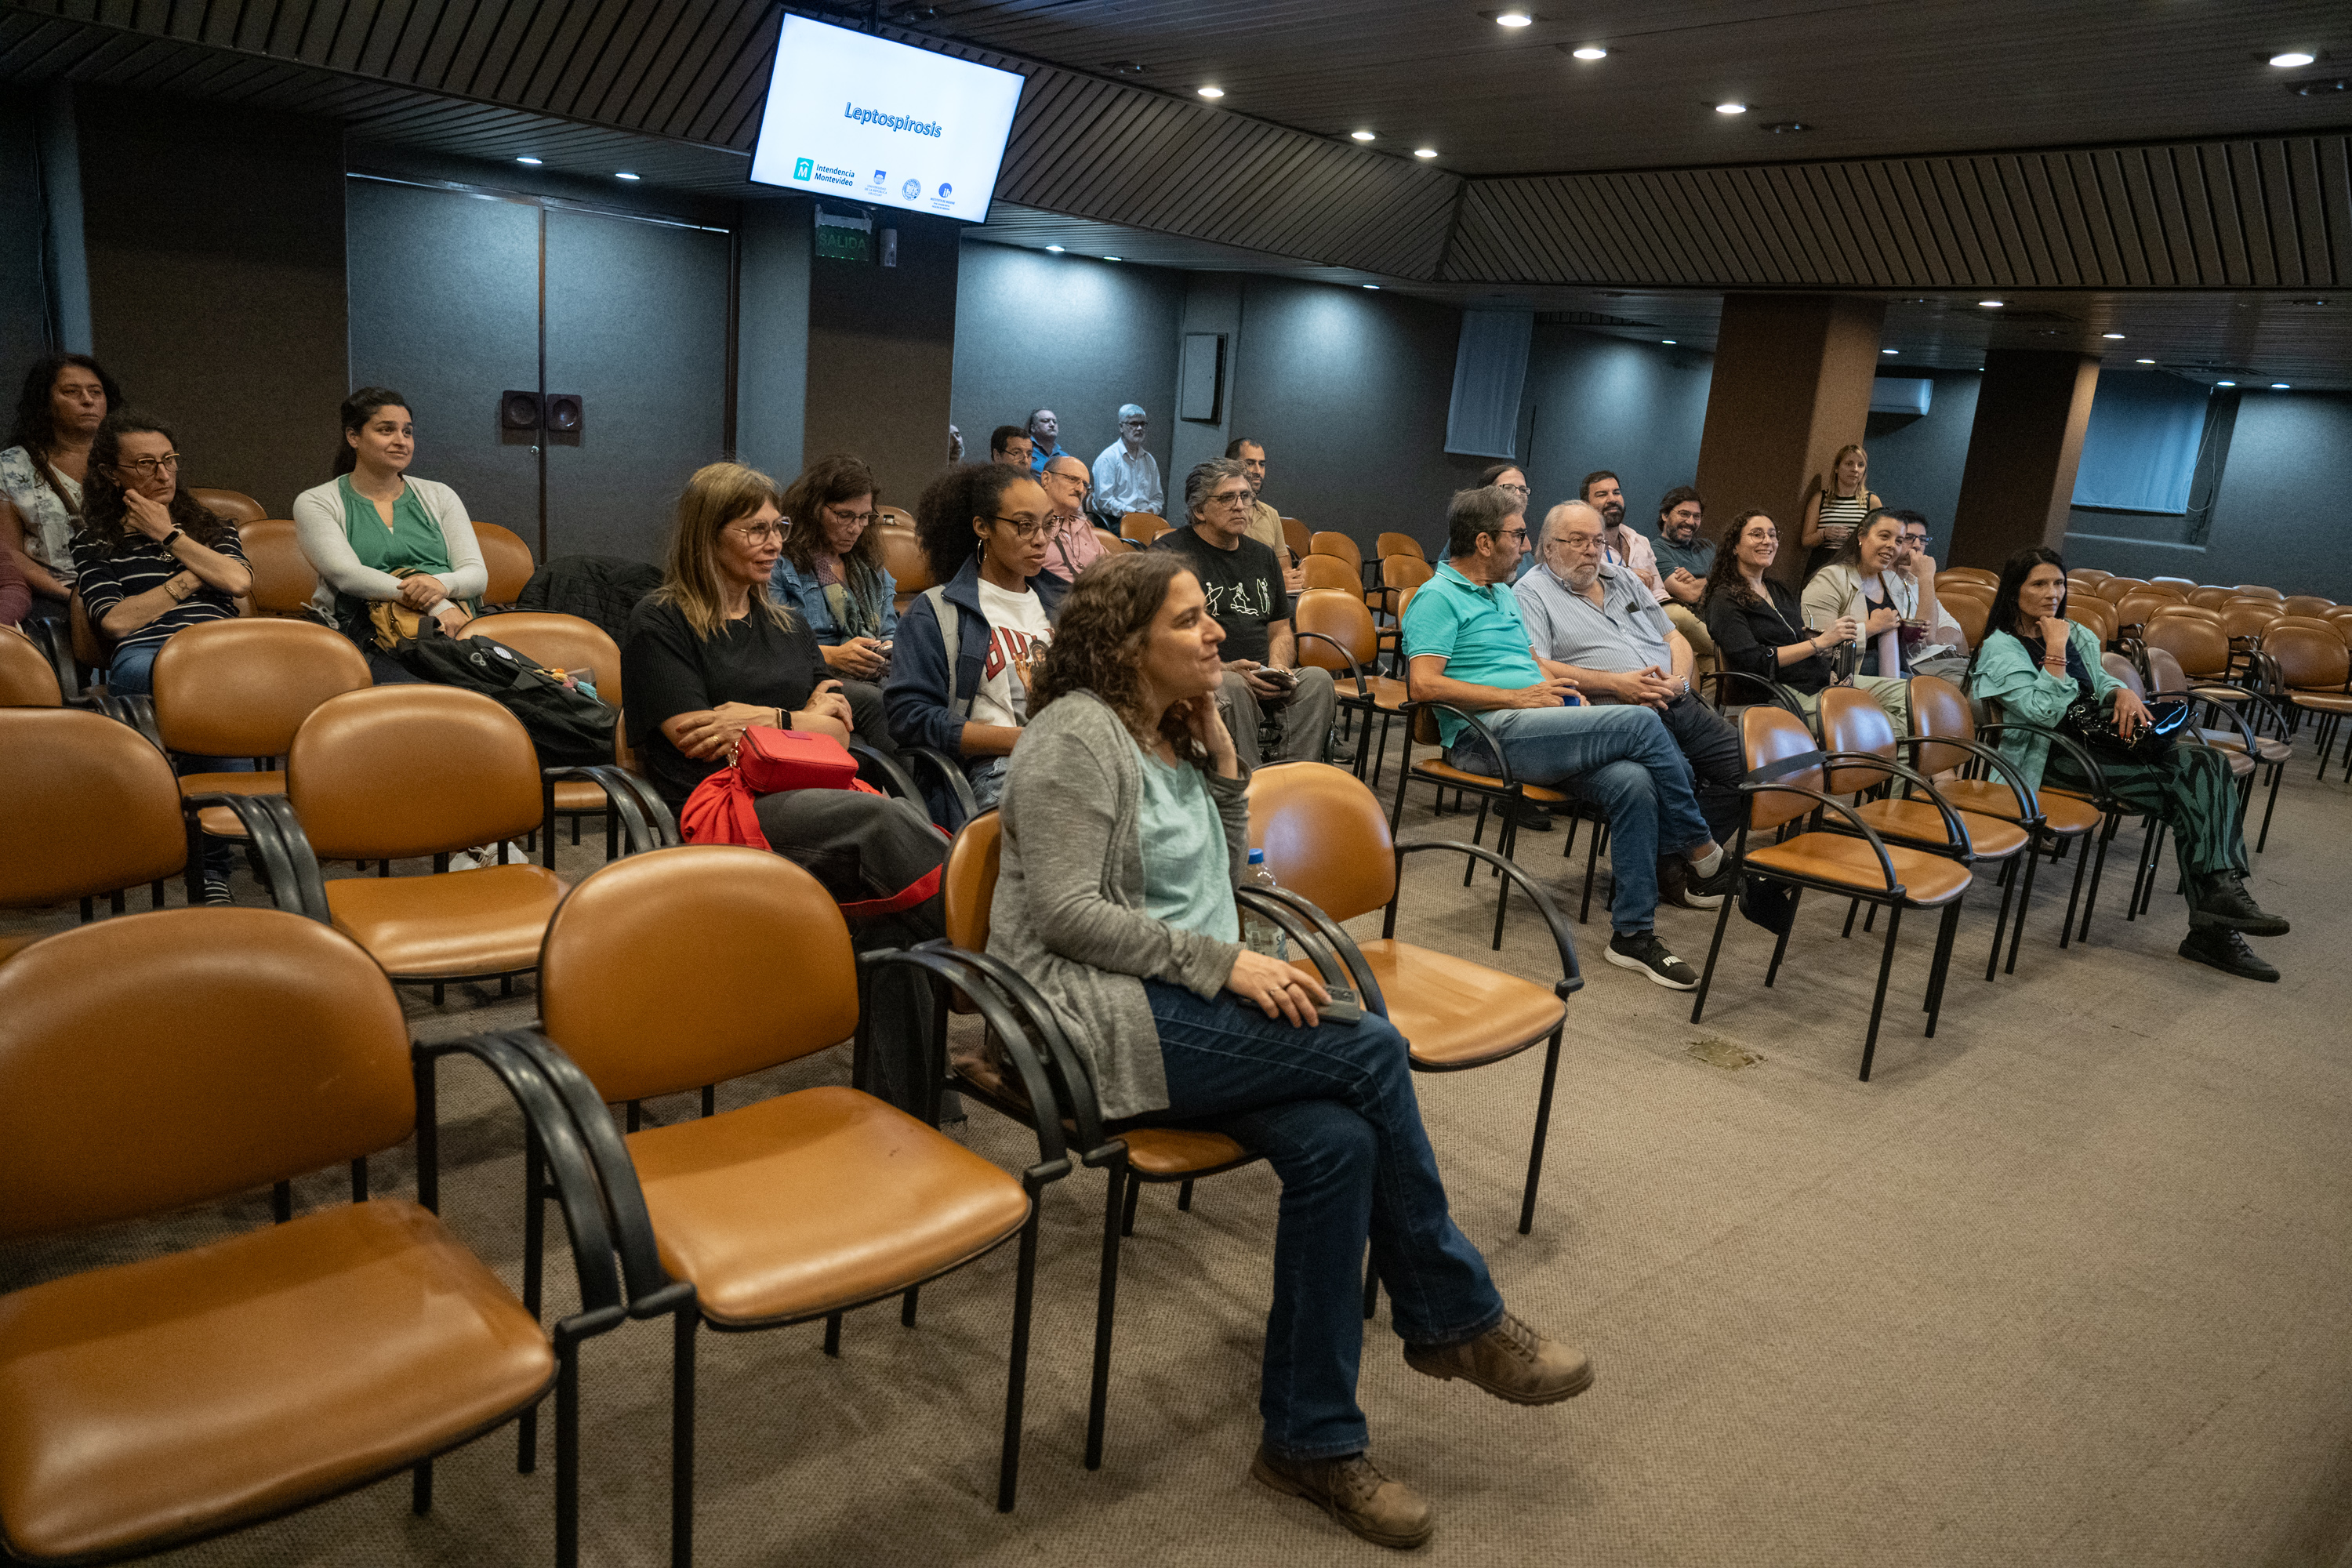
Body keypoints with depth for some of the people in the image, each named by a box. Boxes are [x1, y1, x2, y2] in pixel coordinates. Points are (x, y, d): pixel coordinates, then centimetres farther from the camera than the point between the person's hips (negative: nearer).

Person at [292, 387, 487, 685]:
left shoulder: (439, 496, 21)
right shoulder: (316, 503, 11)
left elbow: (477, 573, 11)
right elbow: (346, 574, -6)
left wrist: (441, 584, -15)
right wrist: (434, 605, -19)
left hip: (454, 628, 3)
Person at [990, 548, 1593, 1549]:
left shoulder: (1173, 735, 17)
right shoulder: (1078, 735, -8)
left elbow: (1224, 869, 20)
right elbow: (1067, 913, -17)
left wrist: (1223, 759, 8)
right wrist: (1224, 963, -18)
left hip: (1181, 1005, 8)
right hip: (1103, 1017, -8)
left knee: (1336, 1139, -20)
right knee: (1373, 1049, -21)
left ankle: (1310, 1439, -9)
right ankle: (1454, 1318, -1)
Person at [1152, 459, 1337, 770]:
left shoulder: (1263, 556, 22)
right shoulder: (1168, 552, 2)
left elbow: (1280, 631, 26)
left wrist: (1278, 669, 1)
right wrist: (1225, 670, -18)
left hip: (1260, 679, 6)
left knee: (1317, 680, -23)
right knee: (1233, 687, -38)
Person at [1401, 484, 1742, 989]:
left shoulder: (1502, 594, 28)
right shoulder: (1437, 598, -2)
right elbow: (1424, 683, -14)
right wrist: (1519, 696, -14)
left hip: (1542, 731, 8)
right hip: (1489, 735, -8)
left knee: (1633, 781, -21)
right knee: (1642, 724, -21)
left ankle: (1632, 932, -14)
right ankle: (1703, 853, -2)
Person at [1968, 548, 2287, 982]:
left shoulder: (2074, 634, 18)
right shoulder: (2001, 648, -5)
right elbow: (2046, 712, -16)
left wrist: (2122, 691, 8)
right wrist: (2055, 651, -16)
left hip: (2096, 739, 8)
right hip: (2051, 756, -7)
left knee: (2206, 762, -20)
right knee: (2184, 788, -24)